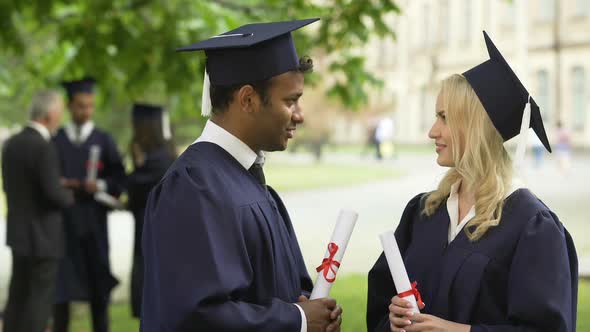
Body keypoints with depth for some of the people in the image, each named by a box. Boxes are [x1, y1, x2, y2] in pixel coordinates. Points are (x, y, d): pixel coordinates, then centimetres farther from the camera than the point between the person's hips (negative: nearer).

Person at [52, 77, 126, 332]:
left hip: (93, 220, 0)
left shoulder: (104, 141, 6)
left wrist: (100, 185, -17)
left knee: (97, 282, 3)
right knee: (62, 282, -3)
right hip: (62, 219, 0)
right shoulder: (54, 141, 7)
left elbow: (119, 178, 1)